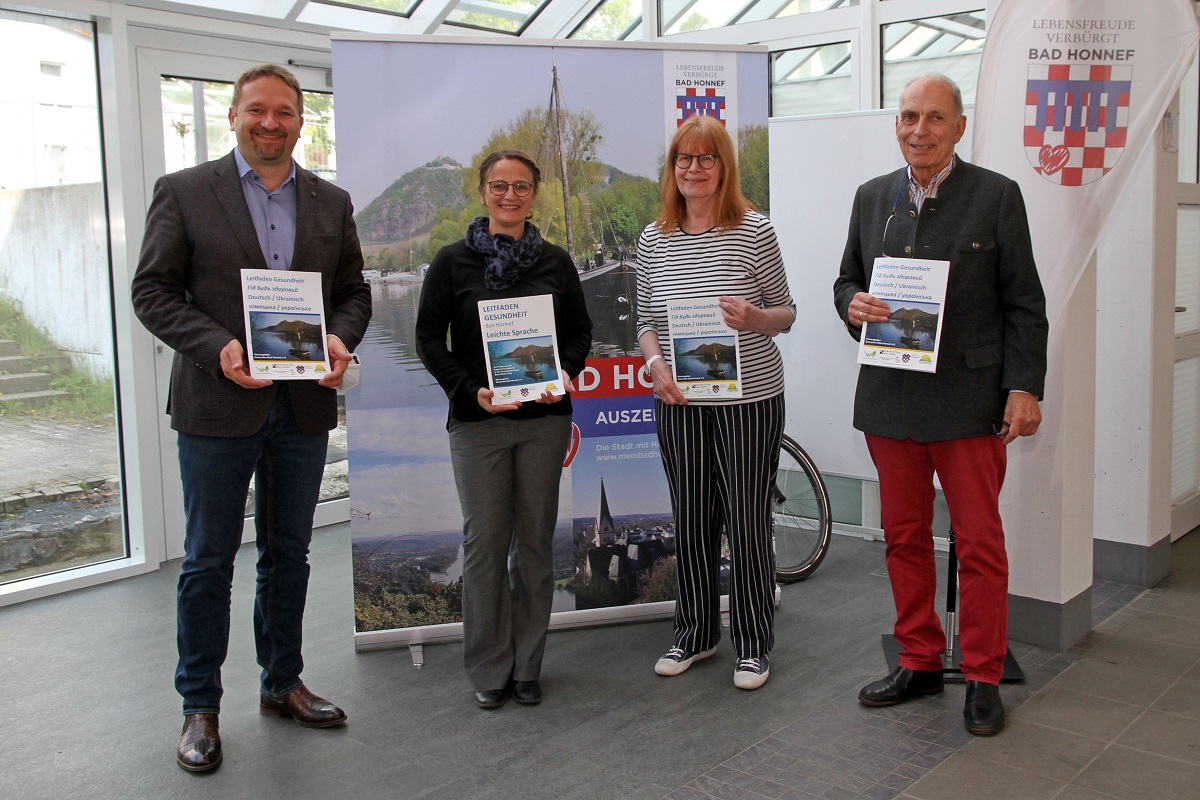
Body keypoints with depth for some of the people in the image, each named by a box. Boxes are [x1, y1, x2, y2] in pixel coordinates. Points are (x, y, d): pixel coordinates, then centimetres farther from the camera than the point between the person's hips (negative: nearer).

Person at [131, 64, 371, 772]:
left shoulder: (332, 202, 9)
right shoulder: (183, 193, -1)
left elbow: (354, 289, 11)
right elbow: (153, 290, -4)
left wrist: (340, 338, -10)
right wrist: (217, 347, -19)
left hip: (304, 405, 4)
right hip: (218, 404, -3)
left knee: (289, 555, 15)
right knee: (209, 561, 6)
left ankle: (282, 684, 31)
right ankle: (201, 707, 20)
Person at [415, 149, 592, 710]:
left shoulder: (555, 262, 8)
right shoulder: (453, 261, 2)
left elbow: (579, 331, 12)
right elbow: (429, 339, 1)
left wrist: (564, 375, -8)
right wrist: (470, 391, -12)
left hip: (544, 417, 2)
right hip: (477, 421, -2)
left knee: (535, 541, 7)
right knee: (485, 542, 1)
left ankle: (527, 665, 20)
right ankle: (489, 669, 16)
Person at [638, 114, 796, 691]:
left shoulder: (755, 231, -4)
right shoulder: (653, 239, 5)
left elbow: (786, 313, 2)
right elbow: (645, 321, 11)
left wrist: (753, 317, -20)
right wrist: (656, 364, -8)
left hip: (749, 397, -3)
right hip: (678, 401, 3)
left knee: (747, 520, 3)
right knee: (690, 519, 12)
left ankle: (753, 646, 19)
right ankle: (694, 634, 30)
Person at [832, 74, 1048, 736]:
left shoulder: (996, 196, 0)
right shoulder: (872, 197, 12)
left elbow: (1024, 304, -1)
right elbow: (846, 279, 18)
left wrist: (1024, 388, -9)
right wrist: (852, 304, -6)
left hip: (970, 401, -4)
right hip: (889, 400, 4)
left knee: (979, 543, 2)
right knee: (904, 537, 11)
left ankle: (983, 679, 16)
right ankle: (919, 662, 26)